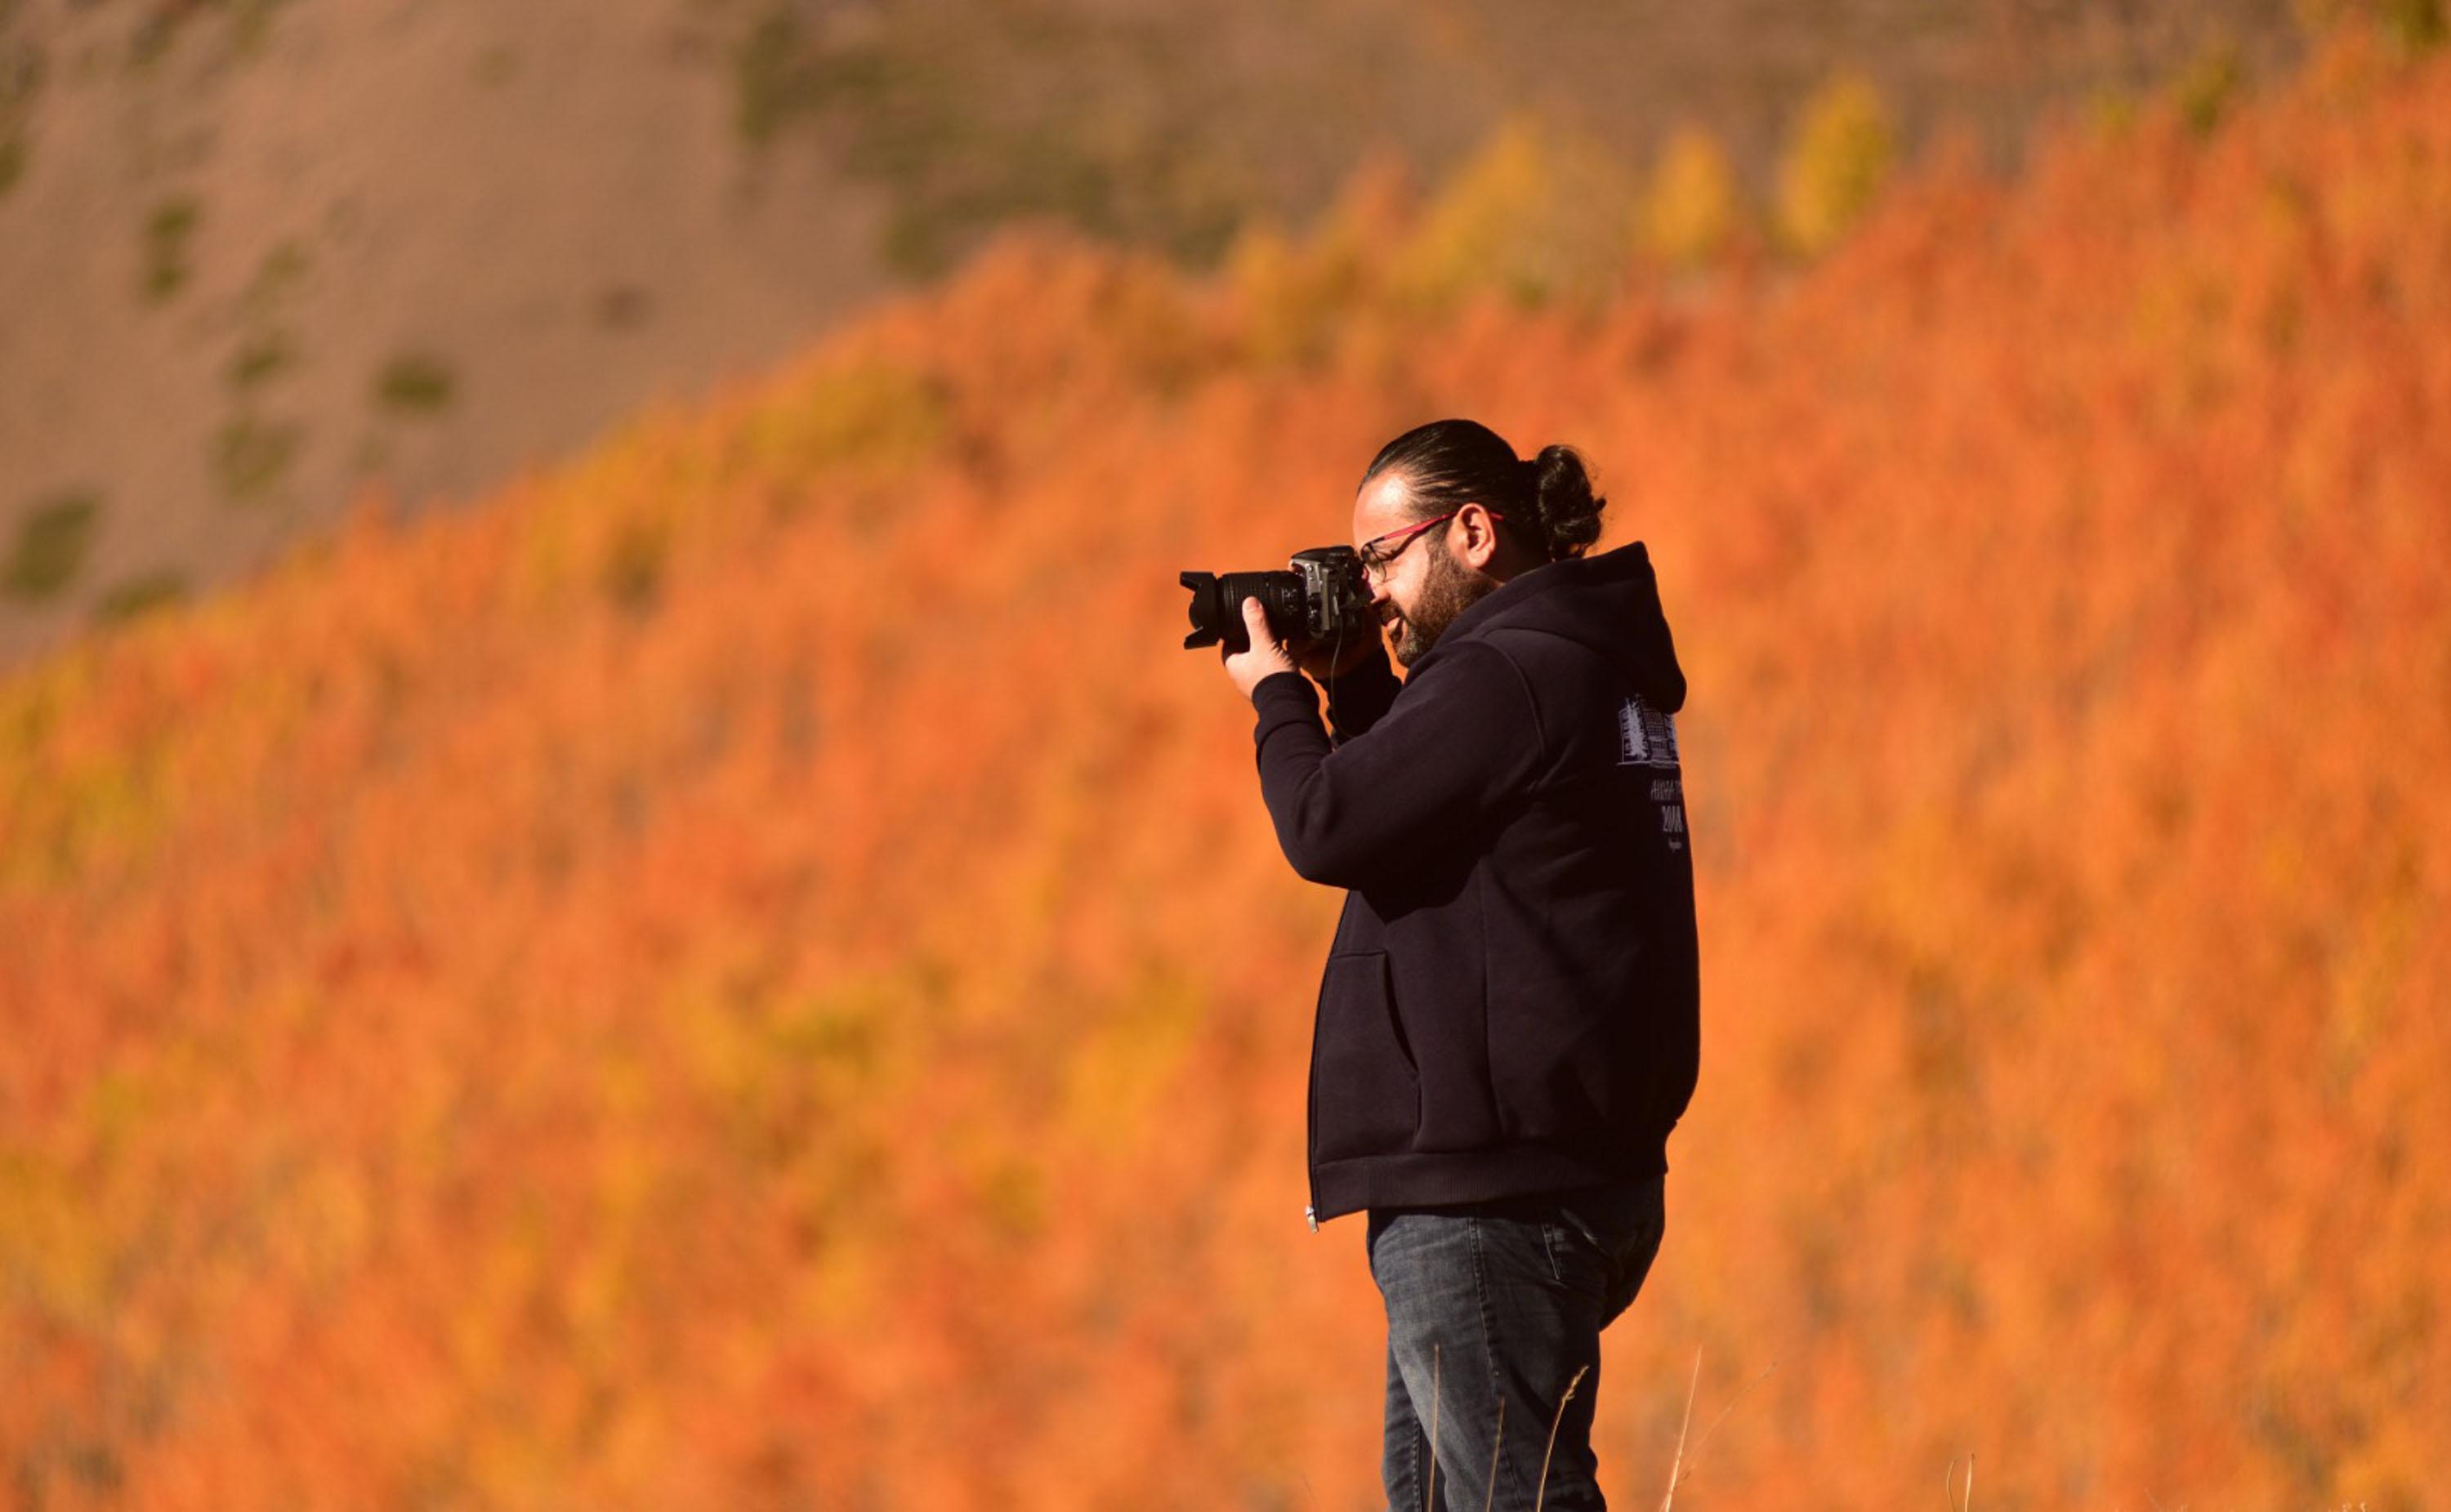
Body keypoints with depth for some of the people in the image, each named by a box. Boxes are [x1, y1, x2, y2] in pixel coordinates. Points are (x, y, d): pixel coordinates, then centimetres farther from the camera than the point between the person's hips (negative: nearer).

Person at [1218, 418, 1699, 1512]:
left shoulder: (1507, 676, -16)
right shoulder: (1589, 664, 16)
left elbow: (1329, 827, -17)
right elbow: (1413, 798, 26)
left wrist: (1279, 697, 1)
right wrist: (1349, 687, 15)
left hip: (1491, 1187, -11)